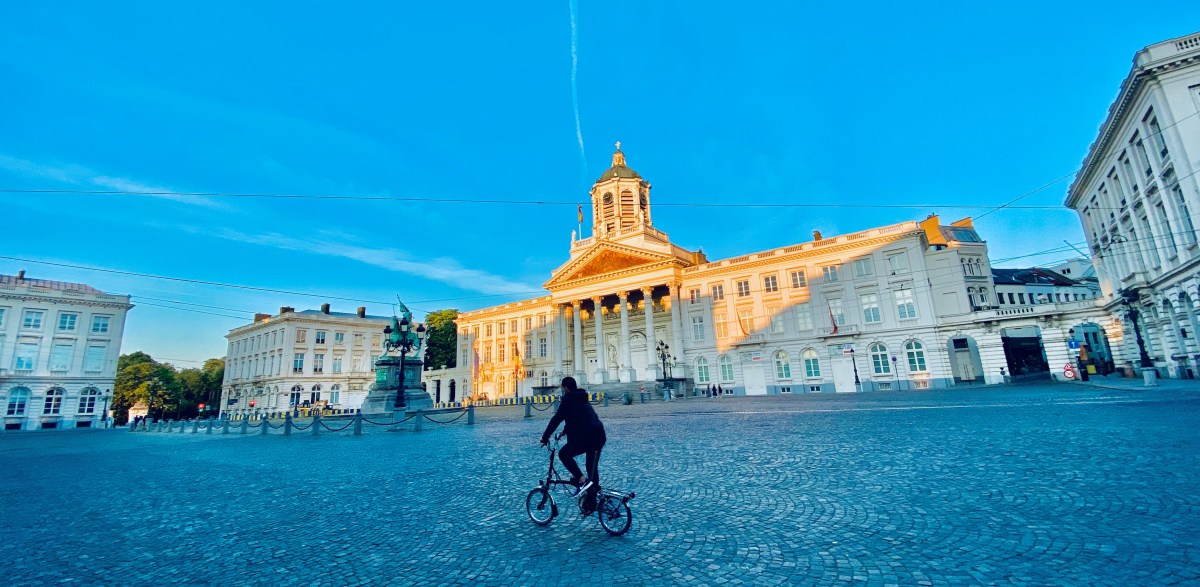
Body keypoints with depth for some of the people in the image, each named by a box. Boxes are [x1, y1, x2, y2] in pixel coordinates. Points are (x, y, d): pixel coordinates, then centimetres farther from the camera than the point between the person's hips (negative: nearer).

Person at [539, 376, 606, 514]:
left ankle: (581, 479, -5)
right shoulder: (581, 398, 21)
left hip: (586, 437, -9)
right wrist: (565, 430, 40)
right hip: (599, 436, 9)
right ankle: (590, 504, 22)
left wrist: (545, 437, -1)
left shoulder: (568, 399, -4)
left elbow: (557, 418, -7)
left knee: (564, 454, 8)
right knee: (592, 469, 17)